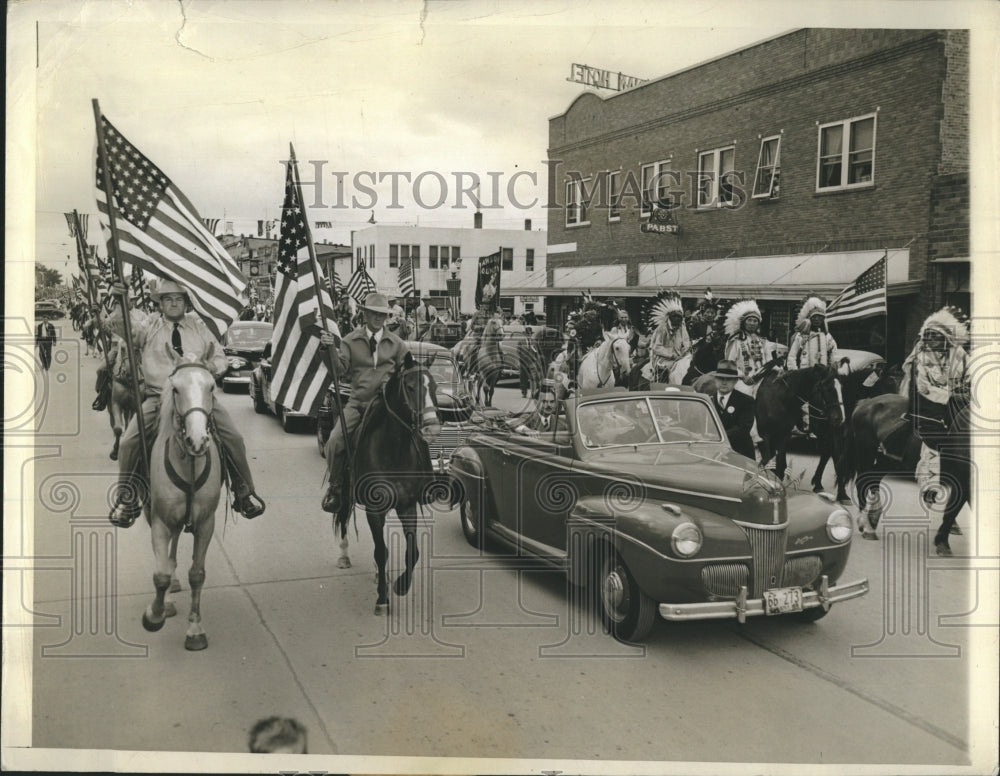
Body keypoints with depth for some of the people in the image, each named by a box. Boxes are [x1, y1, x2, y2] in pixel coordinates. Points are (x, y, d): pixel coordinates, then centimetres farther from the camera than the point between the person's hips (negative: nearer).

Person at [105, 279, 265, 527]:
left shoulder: (199, 328, 13)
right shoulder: (148, 327, 7)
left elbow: (221, 359, 15)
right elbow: (117, 325, -7)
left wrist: (211, 366, -8)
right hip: (158, 397, -1)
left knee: (233, 439, -12)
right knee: (128, 443, -17)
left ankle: (245, 493, 5)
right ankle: (127, 500, 3)